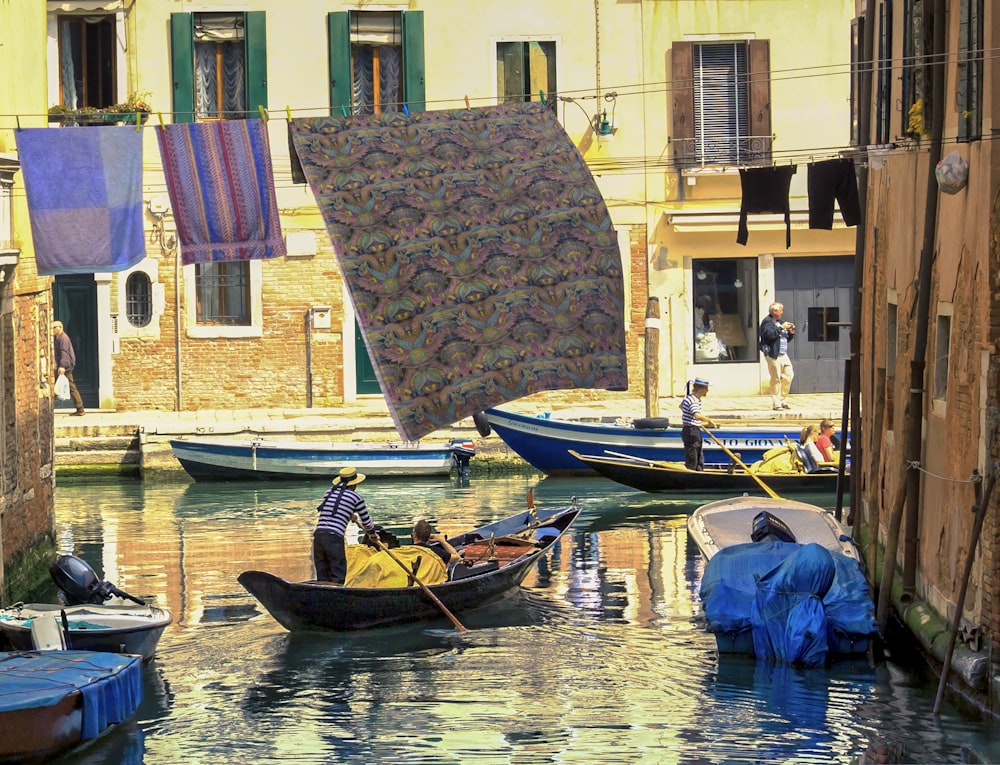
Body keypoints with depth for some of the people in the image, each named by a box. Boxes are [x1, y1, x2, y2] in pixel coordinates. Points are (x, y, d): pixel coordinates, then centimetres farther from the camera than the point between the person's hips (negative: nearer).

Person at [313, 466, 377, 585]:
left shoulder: (329, 492, 19)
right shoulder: (356, 498, 5)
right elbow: (366, 522, 14)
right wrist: (372, 532, 36)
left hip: (318, 536, 5)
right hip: (334, 539, -5)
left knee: (322, 577, 11)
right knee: (338, 577, 1)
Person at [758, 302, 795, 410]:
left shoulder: (779, 322, 21)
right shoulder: (767, 322, -4)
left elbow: (787, 339, 25)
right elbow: (770, 334, -22)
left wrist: (791, 332, 7)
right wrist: (781, 328, -18)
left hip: (783, 354, 8)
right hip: (773, 354, -8)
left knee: (789, 375, 4)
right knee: (776, 378, -7)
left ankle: (783, 399, 15)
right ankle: (776, 403, -3)